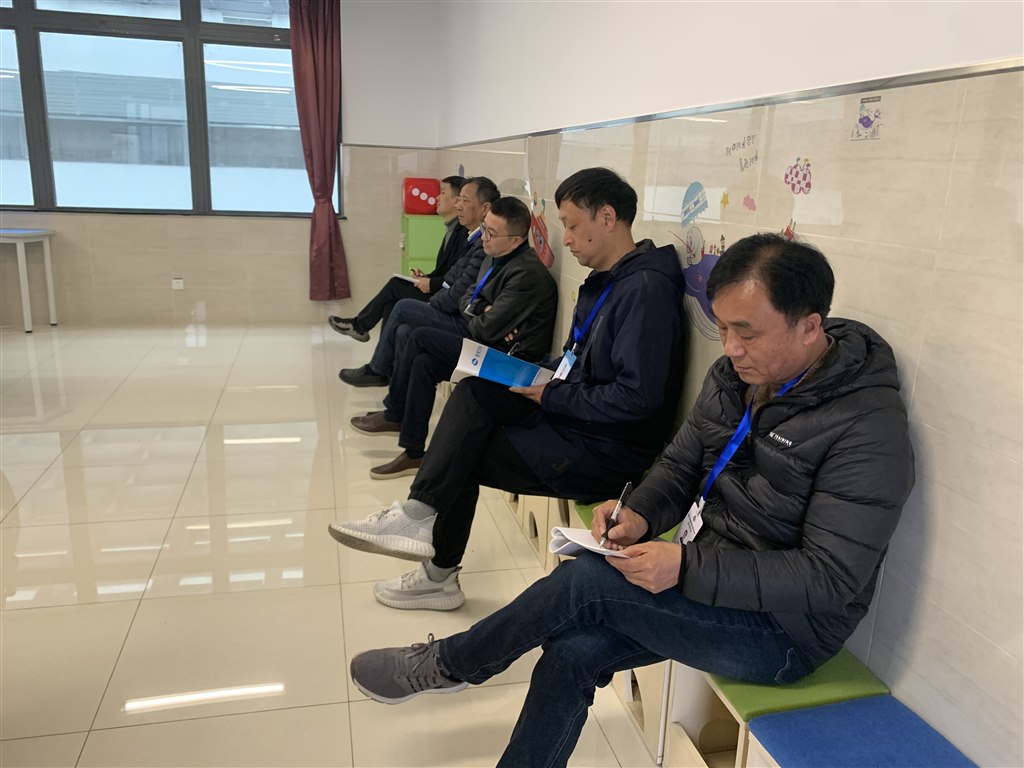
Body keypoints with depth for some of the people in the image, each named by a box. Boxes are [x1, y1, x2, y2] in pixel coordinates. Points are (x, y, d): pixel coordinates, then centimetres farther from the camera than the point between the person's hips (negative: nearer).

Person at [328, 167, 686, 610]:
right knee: (475, 392, -8)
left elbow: (638, 397, -26)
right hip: (574, 420, 9)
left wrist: (551, 397, -16)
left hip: (609, 452, -9)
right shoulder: (603, 281, 12)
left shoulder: (645, 289, -19)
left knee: (462, 454, -9)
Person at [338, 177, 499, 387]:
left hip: (465, 324, -9)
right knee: (404, 330, -4)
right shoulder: (475, 239, 12)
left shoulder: (486, 244, -19)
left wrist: (431, 304, -4)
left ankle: (377, 370, 10)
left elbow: (460, 294, -19)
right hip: (458, 316, 9)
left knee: (403, 307, -8)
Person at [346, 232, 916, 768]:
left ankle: (446, 664, 5)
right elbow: (681, 466, 8)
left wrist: (687, 567, -30)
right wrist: (640, 514, -13)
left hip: (783, 630, -6)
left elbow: (830, 579, -24)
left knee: (585, 582, -20)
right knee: (570, 656, -10)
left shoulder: (868, 428, -23)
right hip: (714, 573, 7)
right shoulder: (738, 374, -1)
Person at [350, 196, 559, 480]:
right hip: (492, 347, 9)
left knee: (421, 337, -11)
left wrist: (472, 323, 0)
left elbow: (488, 329, -23)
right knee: (423, 363, -5)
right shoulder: (497, 258, 10)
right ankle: (413, 453, 5)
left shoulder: (527, 274, -21)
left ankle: (394, 416, 7)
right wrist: (485, 311, -7)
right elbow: (466, 299, 15)